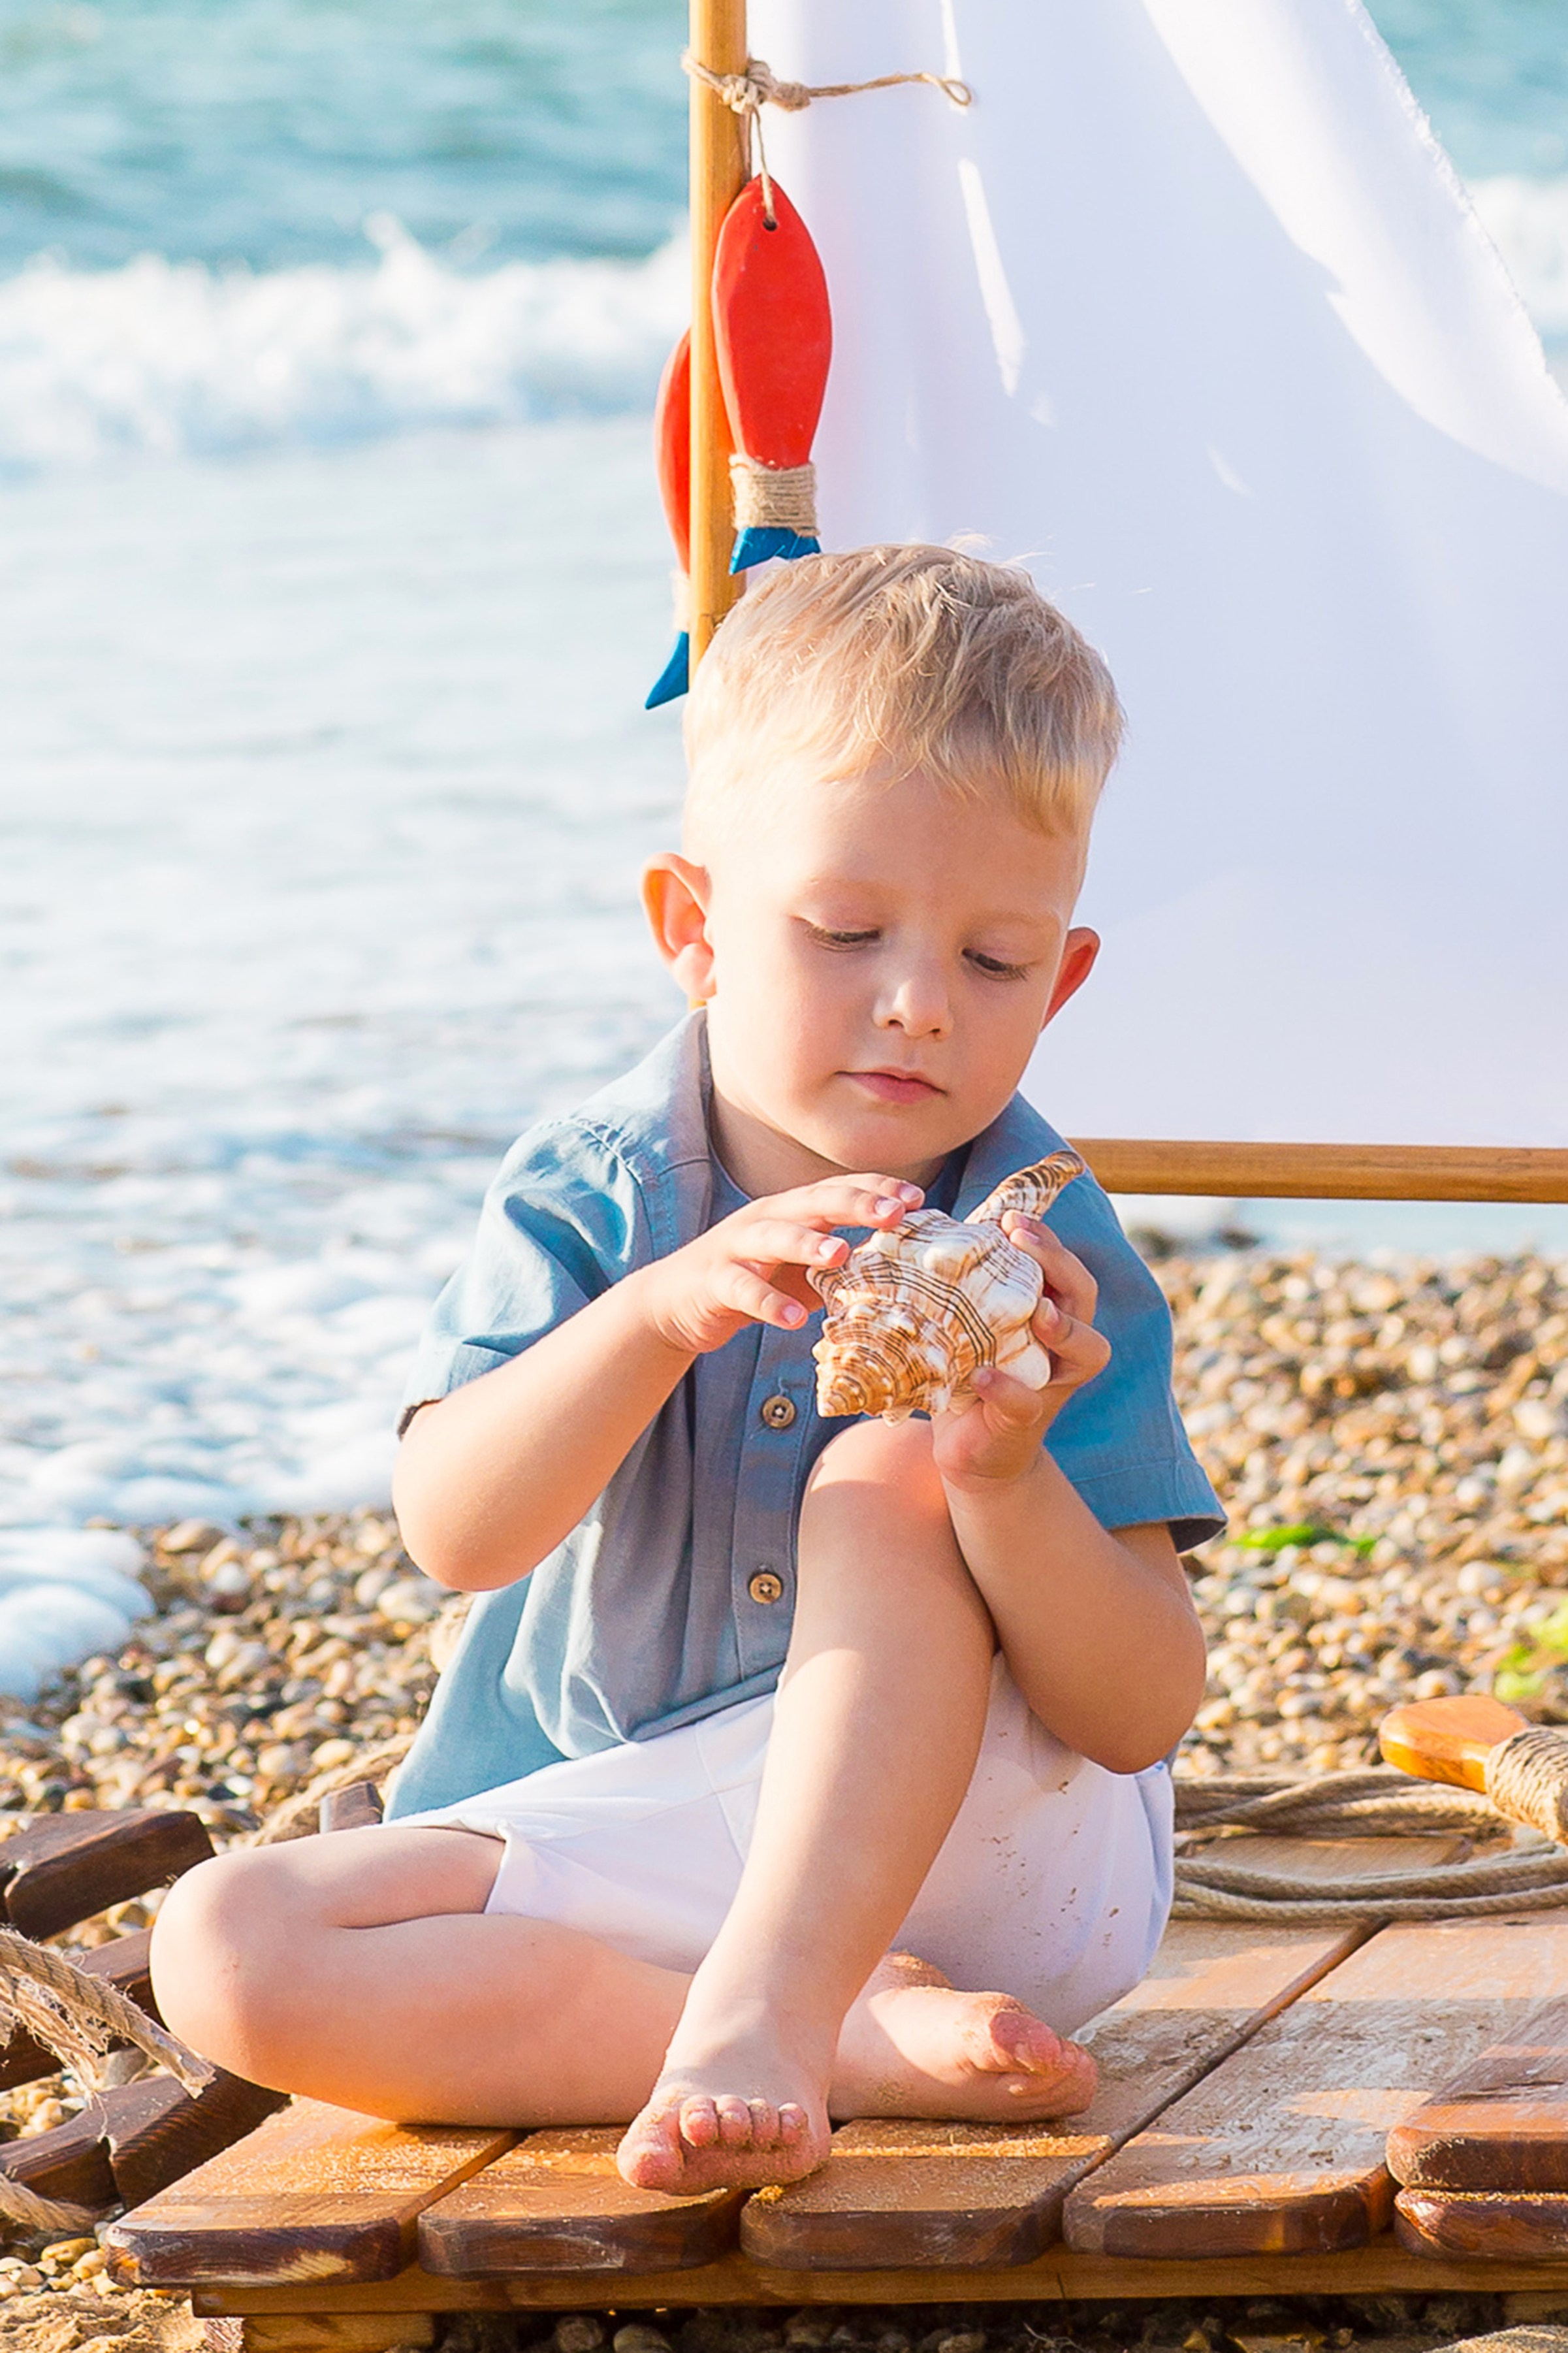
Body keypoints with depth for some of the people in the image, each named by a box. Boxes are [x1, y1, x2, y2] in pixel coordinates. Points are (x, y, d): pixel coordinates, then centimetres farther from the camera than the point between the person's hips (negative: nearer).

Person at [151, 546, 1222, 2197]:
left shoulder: (1053, 1258, -8)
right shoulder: (587, 1198, -4)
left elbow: (1144, 1718, -13)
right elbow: (455, 1532, -21)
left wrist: (1009, 1477, -33)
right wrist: (665, 1312, -37)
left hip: (982, 1857, -2)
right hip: (629, 1848, 2)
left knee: (888, 1476, -27)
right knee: (228, 1947, -22)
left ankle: (763, 2009, -36)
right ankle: (869, 2045, -29)